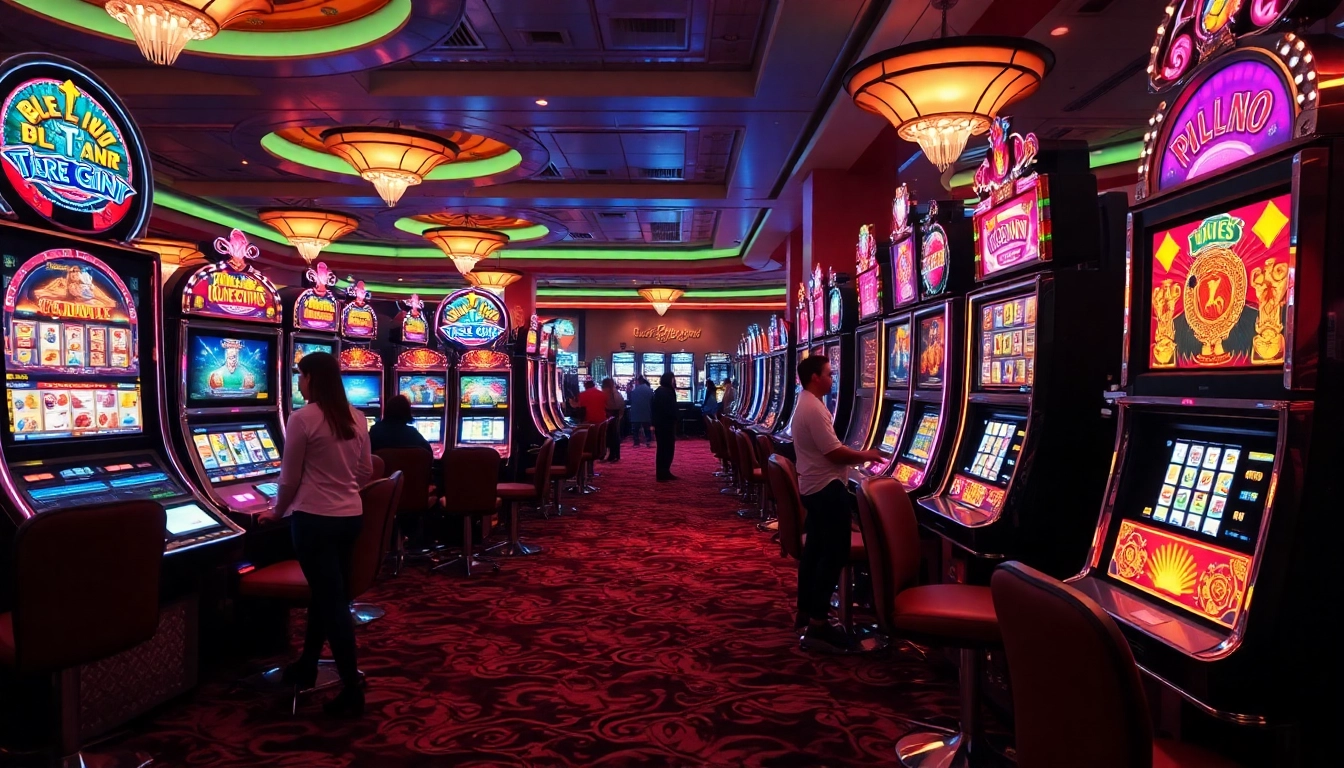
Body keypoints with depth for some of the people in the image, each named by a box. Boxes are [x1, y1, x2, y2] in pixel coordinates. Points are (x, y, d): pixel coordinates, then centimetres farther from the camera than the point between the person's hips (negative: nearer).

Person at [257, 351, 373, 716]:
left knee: (332, 600, -1)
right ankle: (306, 666, 37)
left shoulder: (302, 419, -13)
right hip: (351, 516, 7)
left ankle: (352, 691, 4)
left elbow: (290, 479, -7)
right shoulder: (357, 418, 6)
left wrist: (276, 512, 10)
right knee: (325, 592, 21)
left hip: (315, 519, -7)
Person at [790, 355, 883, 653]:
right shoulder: (814, 408, -19)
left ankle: (806, 612, 26)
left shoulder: (805, 405, 14)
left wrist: (857, 454, 15)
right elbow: (834, 452, -21)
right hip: (827, 488, -11)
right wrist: (866, 455, -7)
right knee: (834, 555, -7)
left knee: (815, 550, 16)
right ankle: (817, 625, -5)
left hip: (813, 487, 11)